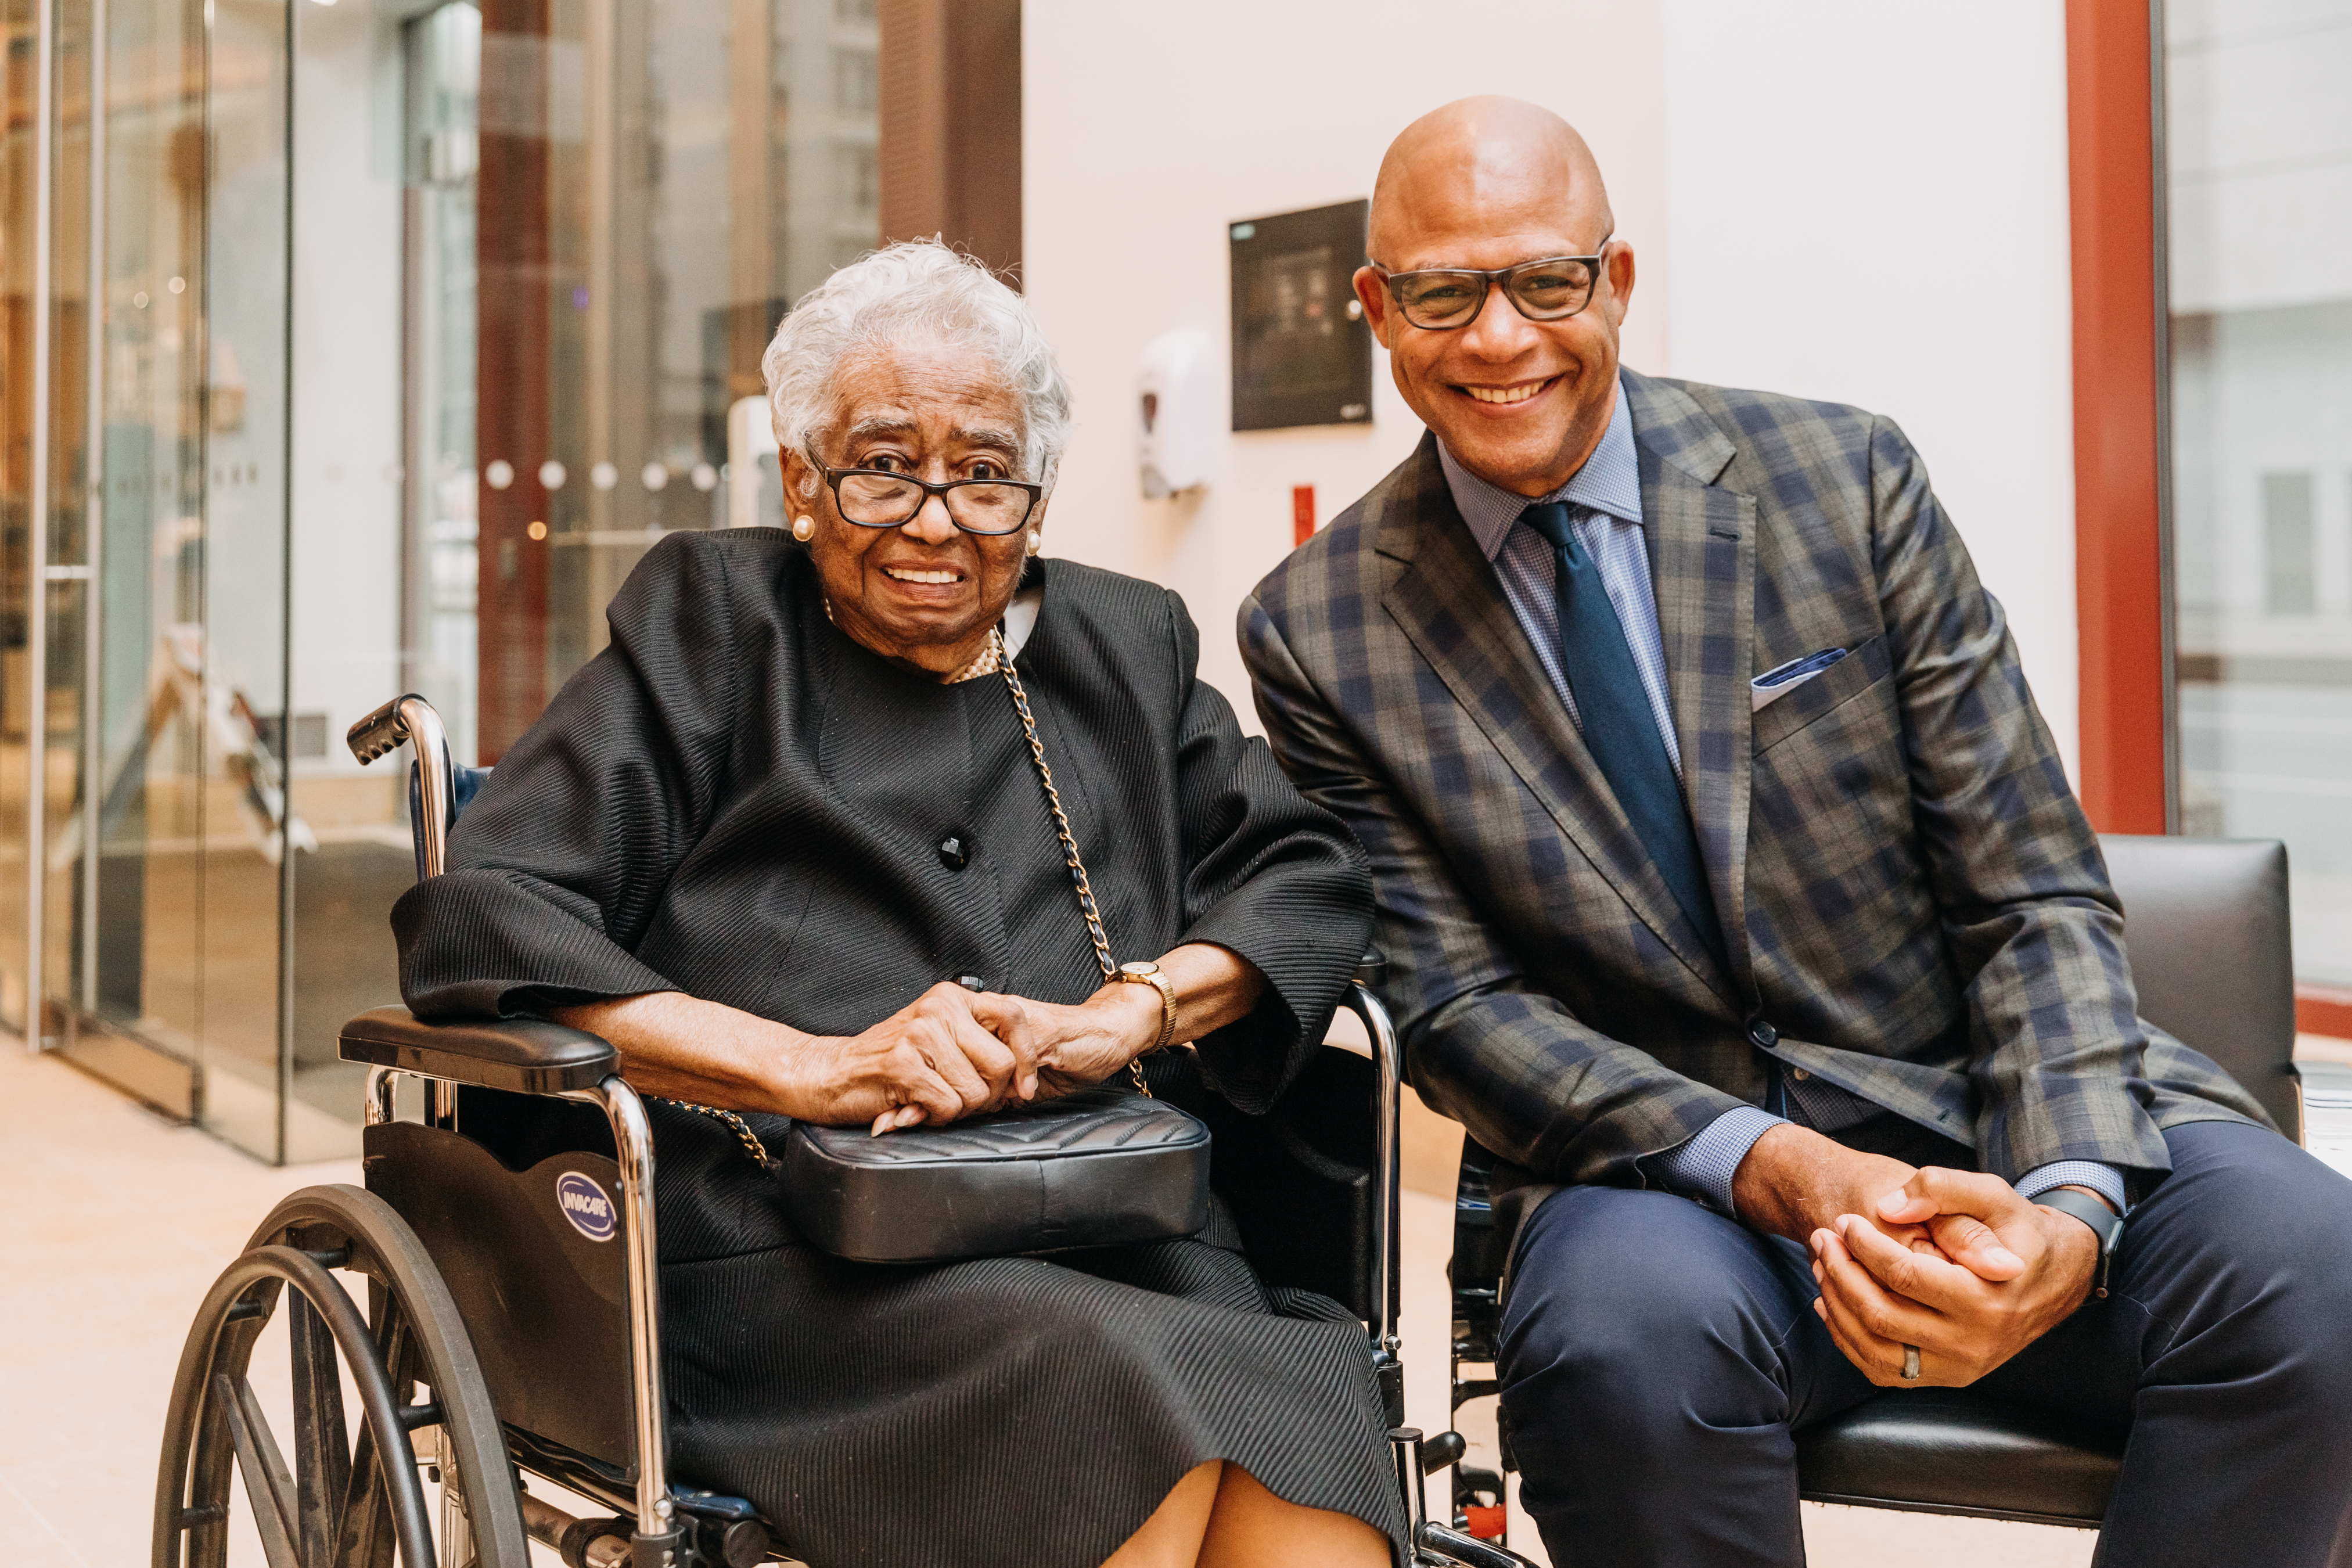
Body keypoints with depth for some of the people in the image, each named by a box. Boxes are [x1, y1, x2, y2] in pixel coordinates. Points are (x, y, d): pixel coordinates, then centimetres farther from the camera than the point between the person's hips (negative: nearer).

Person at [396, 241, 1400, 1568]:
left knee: (1310, 1405, -31)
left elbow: (1308, 872, 15)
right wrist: (815, 1069, -12)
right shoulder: (710, 623, 12)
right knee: (1127, 1385, -32)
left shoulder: (1127, 647, 23)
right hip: (792, 1264, -2)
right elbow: (479, 922, 0)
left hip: (1122, 1241, 3)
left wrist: (1130, 1010, -6)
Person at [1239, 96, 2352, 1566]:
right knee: (1624, 1331, -36)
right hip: (1671, 1164, -1)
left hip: (1985, 1112, 2)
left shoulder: (1847, 480, 0)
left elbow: (2037, 901, -1)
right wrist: (1777, 1170, -22)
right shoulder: (1320, 634, -1)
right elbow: (1455, 1004, -5)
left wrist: (2071, 1210, -21)